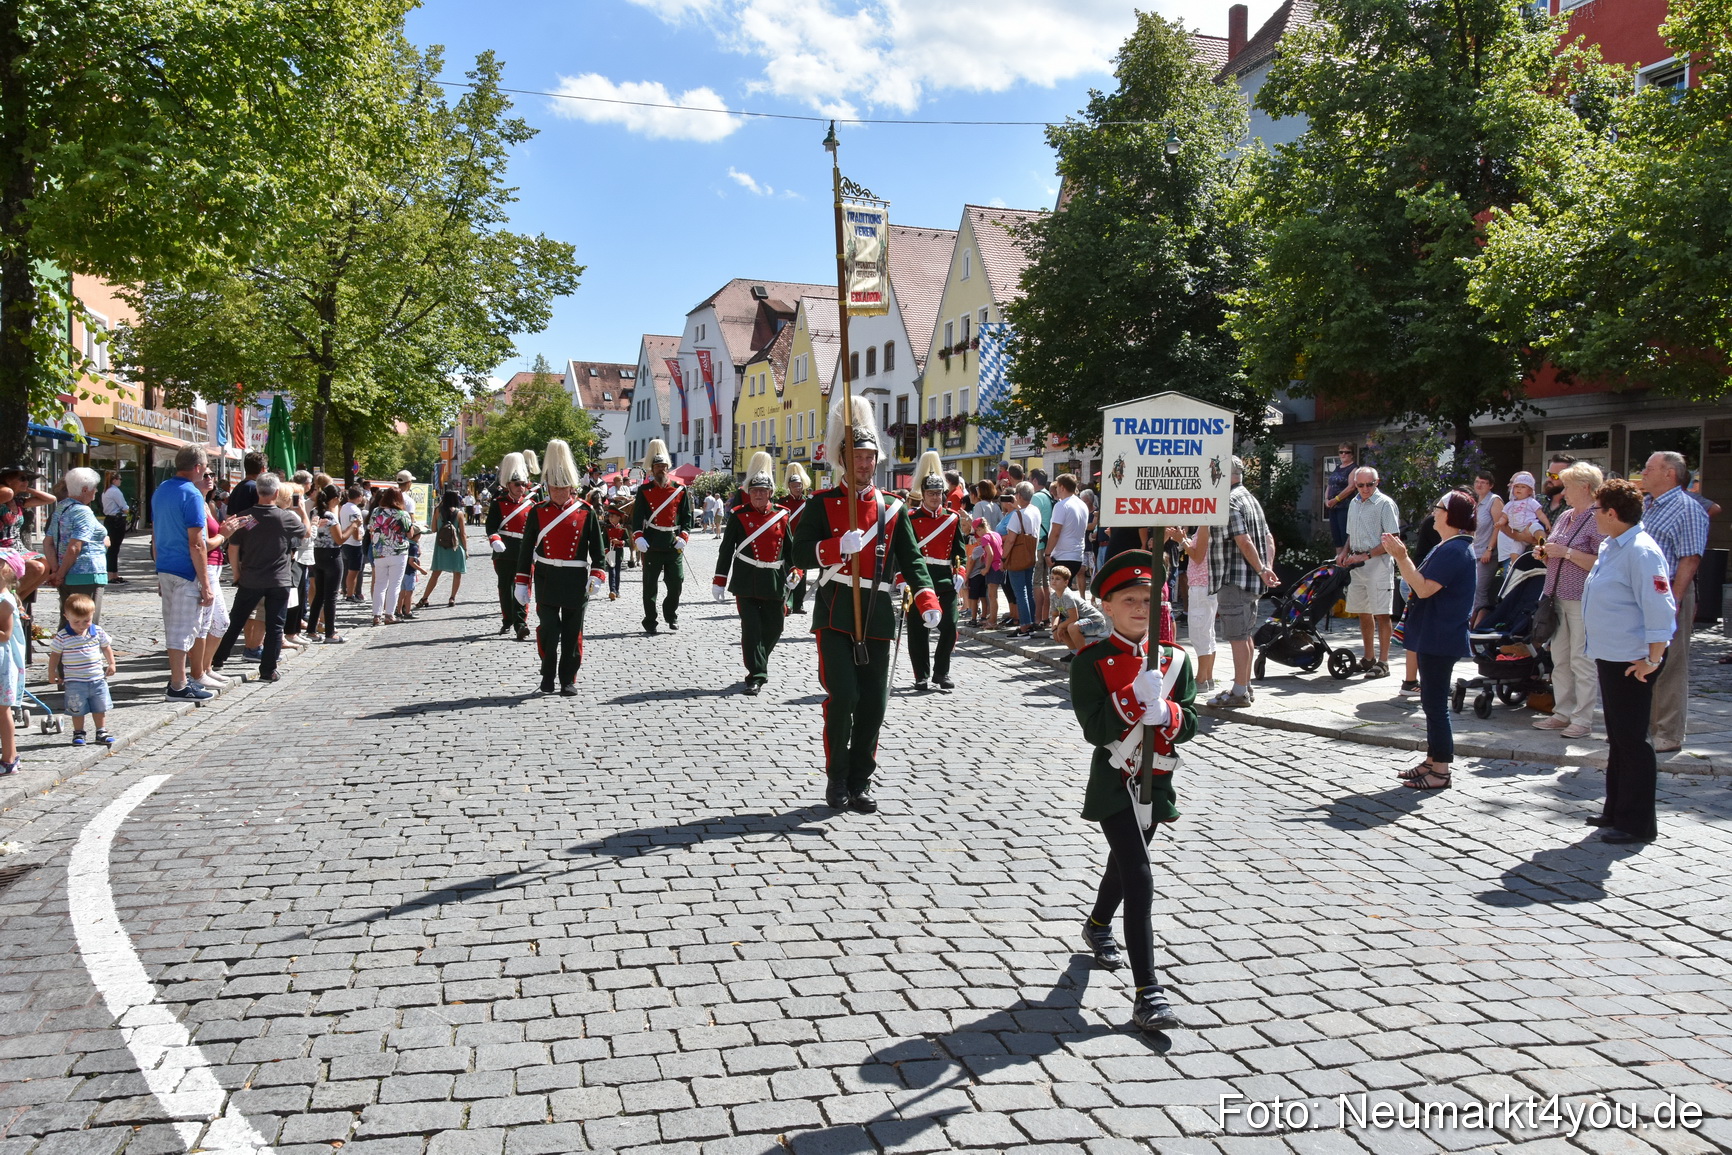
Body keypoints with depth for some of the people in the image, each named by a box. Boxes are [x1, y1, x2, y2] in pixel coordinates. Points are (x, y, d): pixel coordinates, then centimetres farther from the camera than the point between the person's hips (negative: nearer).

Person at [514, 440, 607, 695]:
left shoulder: (586, 513, 0)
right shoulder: (538, 512, 1)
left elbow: (597, 548, 2)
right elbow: (526, 549, 5)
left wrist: (597, 576, -11)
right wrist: (521, 582, 3)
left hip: (576, 581, 0)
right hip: (546, 580, 0)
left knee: (572, 633, 6)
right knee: (548, 630, -6)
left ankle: (568, 680, 17)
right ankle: (548, 676, 14)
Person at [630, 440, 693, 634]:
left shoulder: (680, 490, 7)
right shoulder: (644, 491, 3)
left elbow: (687, 516, 8)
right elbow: (637, 516, -2)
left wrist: (683, 537, -6)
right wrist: (638, 537, -16)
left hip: (674, 544, 1)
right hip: (651, 545, -1)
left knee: (676, 582, 2)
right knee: (650, 584, 2)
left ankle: (670, 614, 26)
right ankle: (650, 622, 11)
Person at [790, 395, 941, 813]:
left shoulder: (892, 509, 10)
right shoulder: (822, 504, 3)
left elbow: (911, 559, 4)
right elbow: (801, 555, -5)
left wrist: (927, 600, -13)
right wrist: (839, 547, -23)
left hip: (876, 620, 3)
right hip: (835, 618, -3)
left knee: (874, 704, 5)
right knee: (842, 697, -10)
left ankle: (861, 782, 20)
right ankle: (836, 778, 9)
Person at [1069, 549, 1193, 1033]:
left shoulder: (1174, 659, 1)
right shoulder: (1092, 662, -11)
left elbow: (1188, 723, -5)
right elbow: (1095, 729, -19)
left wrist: (1162, 712, -25)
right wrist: (1135, 697, -30)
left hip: (1156, 782, 5)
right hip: (1114, 784, -5)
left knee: (1123, 863, 26)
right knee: (1139, 880, -14)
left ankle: (1098, 927, 55)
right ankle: (1147, 993, -12)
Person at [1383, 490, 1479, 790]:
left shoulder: (1454, 550, -19)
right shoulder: (1449, 547, 16)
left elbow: (1424, 588, -25)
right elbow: (1423, 583, 14)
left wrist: (1401, 557, -22)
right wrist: (1402, 555, 10)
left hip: (1440, 639, -11)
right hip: (1433, 637, 11)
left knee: (1435, 703, -6)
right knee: (1432, 701, 16)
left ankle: (1440, 772, 0)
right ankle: (1432, 762, 25)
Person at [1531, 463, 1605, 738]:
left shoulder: (1597, 520, -10)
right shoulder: (1564, 516, 15)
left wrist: (1566, 552, -19)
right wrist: (1544, 553, 6)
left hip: (1583, 601, -8)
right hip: (1558, 597, 8)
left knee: (1582, 660, -4)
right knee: (1559, 658, 12)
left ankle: (1582, 719, 1)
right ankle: (1563, 713, 19)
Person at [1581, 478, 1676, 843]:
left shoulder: (1642, 552, -20)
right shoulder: (1610, 546, 11)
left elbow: (1660, 611, -23)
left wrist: (1653, 660, -21)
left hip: (1632, 662, -10)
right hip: (1610, 658, 10)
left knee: (1631, 740, -2)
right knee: (1617, 738, 18)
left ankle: (1636, 824, 7)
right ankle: (1616, 811, 29)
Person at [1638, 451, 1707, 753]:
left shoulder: (1687, 509, -10)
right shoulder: (1645, 506, 16)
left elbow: (1690, 559, -16)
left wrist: (1674, 600, -21)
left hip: (1668, 595, -8)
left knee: (1669, 666, -3)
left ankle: (1669, 735, 3)